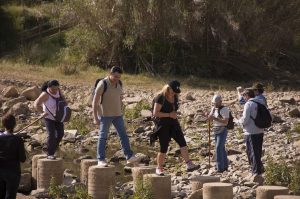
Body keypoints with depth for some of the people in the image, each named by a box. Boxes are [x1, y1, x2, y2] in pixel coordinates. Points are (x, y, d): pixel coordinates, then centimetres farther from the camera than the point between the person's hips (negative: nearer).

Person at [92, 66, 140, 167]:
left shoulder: (119, 84, 5)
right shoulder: (103, 84, -14)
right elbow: (95, 101, -13)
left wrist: (121, 112, 17)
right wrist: (95, 117, -16)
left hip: (117, 115, 6)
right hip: (105, 115, -6)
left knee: (123, 135, 1)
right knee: (103, 137, 0)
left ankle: (129, 156, 0)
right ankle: (101, 159, 5)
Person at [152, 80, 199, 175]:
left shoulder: (174, 97, 8)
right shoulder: (160, 98, -14)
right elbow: (155, 113, -19)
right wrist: (169, 115, -19)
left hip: (173, 124, 6)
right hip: (163, 125, -6)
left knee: (182, 142, -12)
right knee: (163, 148, -3)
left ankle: (189, 165, -20)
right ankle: (159, 168, 16)